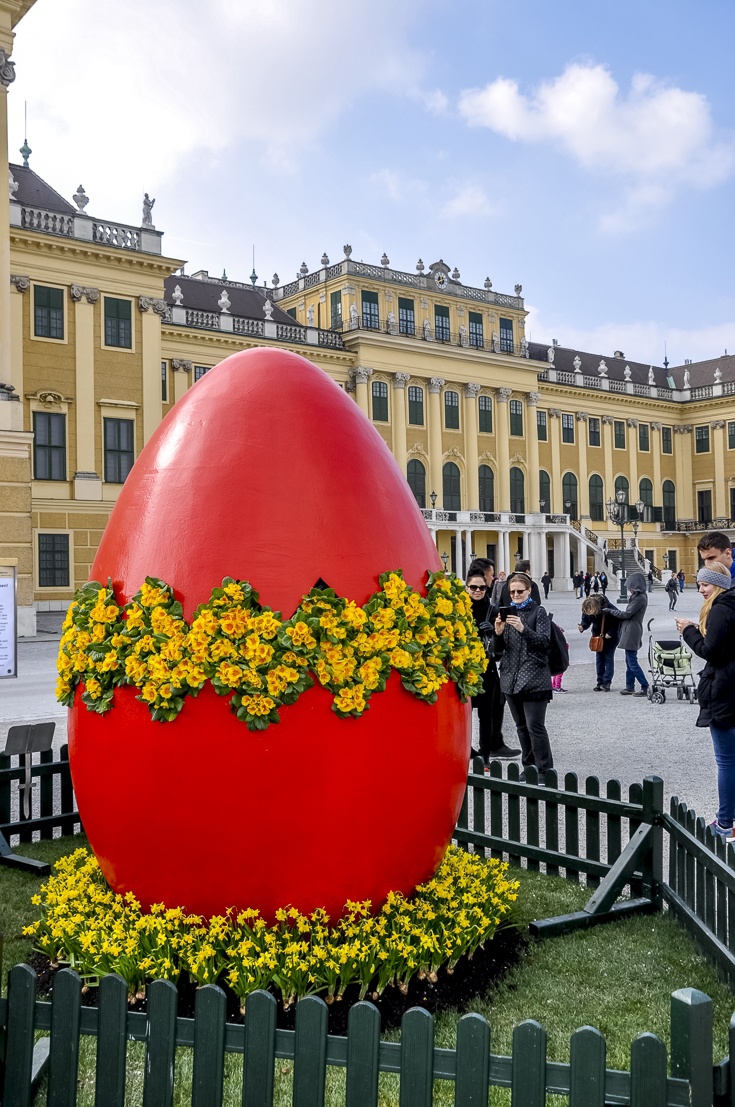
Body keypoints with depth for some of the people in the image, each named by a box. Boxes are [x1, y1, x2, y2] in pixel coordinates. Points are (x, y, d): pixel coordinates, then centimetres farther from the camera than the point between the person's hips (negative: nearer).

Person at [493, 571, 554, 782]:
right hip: (511, 677, 5)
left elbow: (544, 640, -10)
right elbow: (499, 649, 12)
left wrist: (523, 629, -23)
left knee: (535, 725, -9)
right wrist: (498, 633, -9)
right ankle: (529, 767, 20)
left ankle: (544, 770, -2)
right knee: (522, 726, 11)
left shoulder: (539, 612, 0)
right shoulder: (507, 612, 13)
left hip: (534, 678, -5)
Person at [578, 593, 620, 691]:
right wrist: (582, 627, -24)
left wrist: (610, 633, -21)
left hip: (611, 636, -5)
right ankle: (600, 682, 7)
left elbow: (618, 620, -18)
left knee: (608, 657, -9)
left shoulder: (609, 609, -30)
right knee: (599, 658, 3)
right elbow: (586, 620, -2)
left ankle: (606, 682, -8)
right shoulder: (586, 610, -18)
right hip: (598, 636, 5)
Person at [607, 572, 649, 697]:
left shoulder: (640, 598, -16)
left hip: (632, 631, -10)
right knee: (629, 661, 14)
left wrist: (611, 611, -5)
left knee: (632, 662, -8)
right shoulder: (638, 596, 14)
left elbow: (627, 614, -15)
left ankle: (645, 688, -6)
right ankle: (630, 687, 20)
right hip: (629, 631, 10)